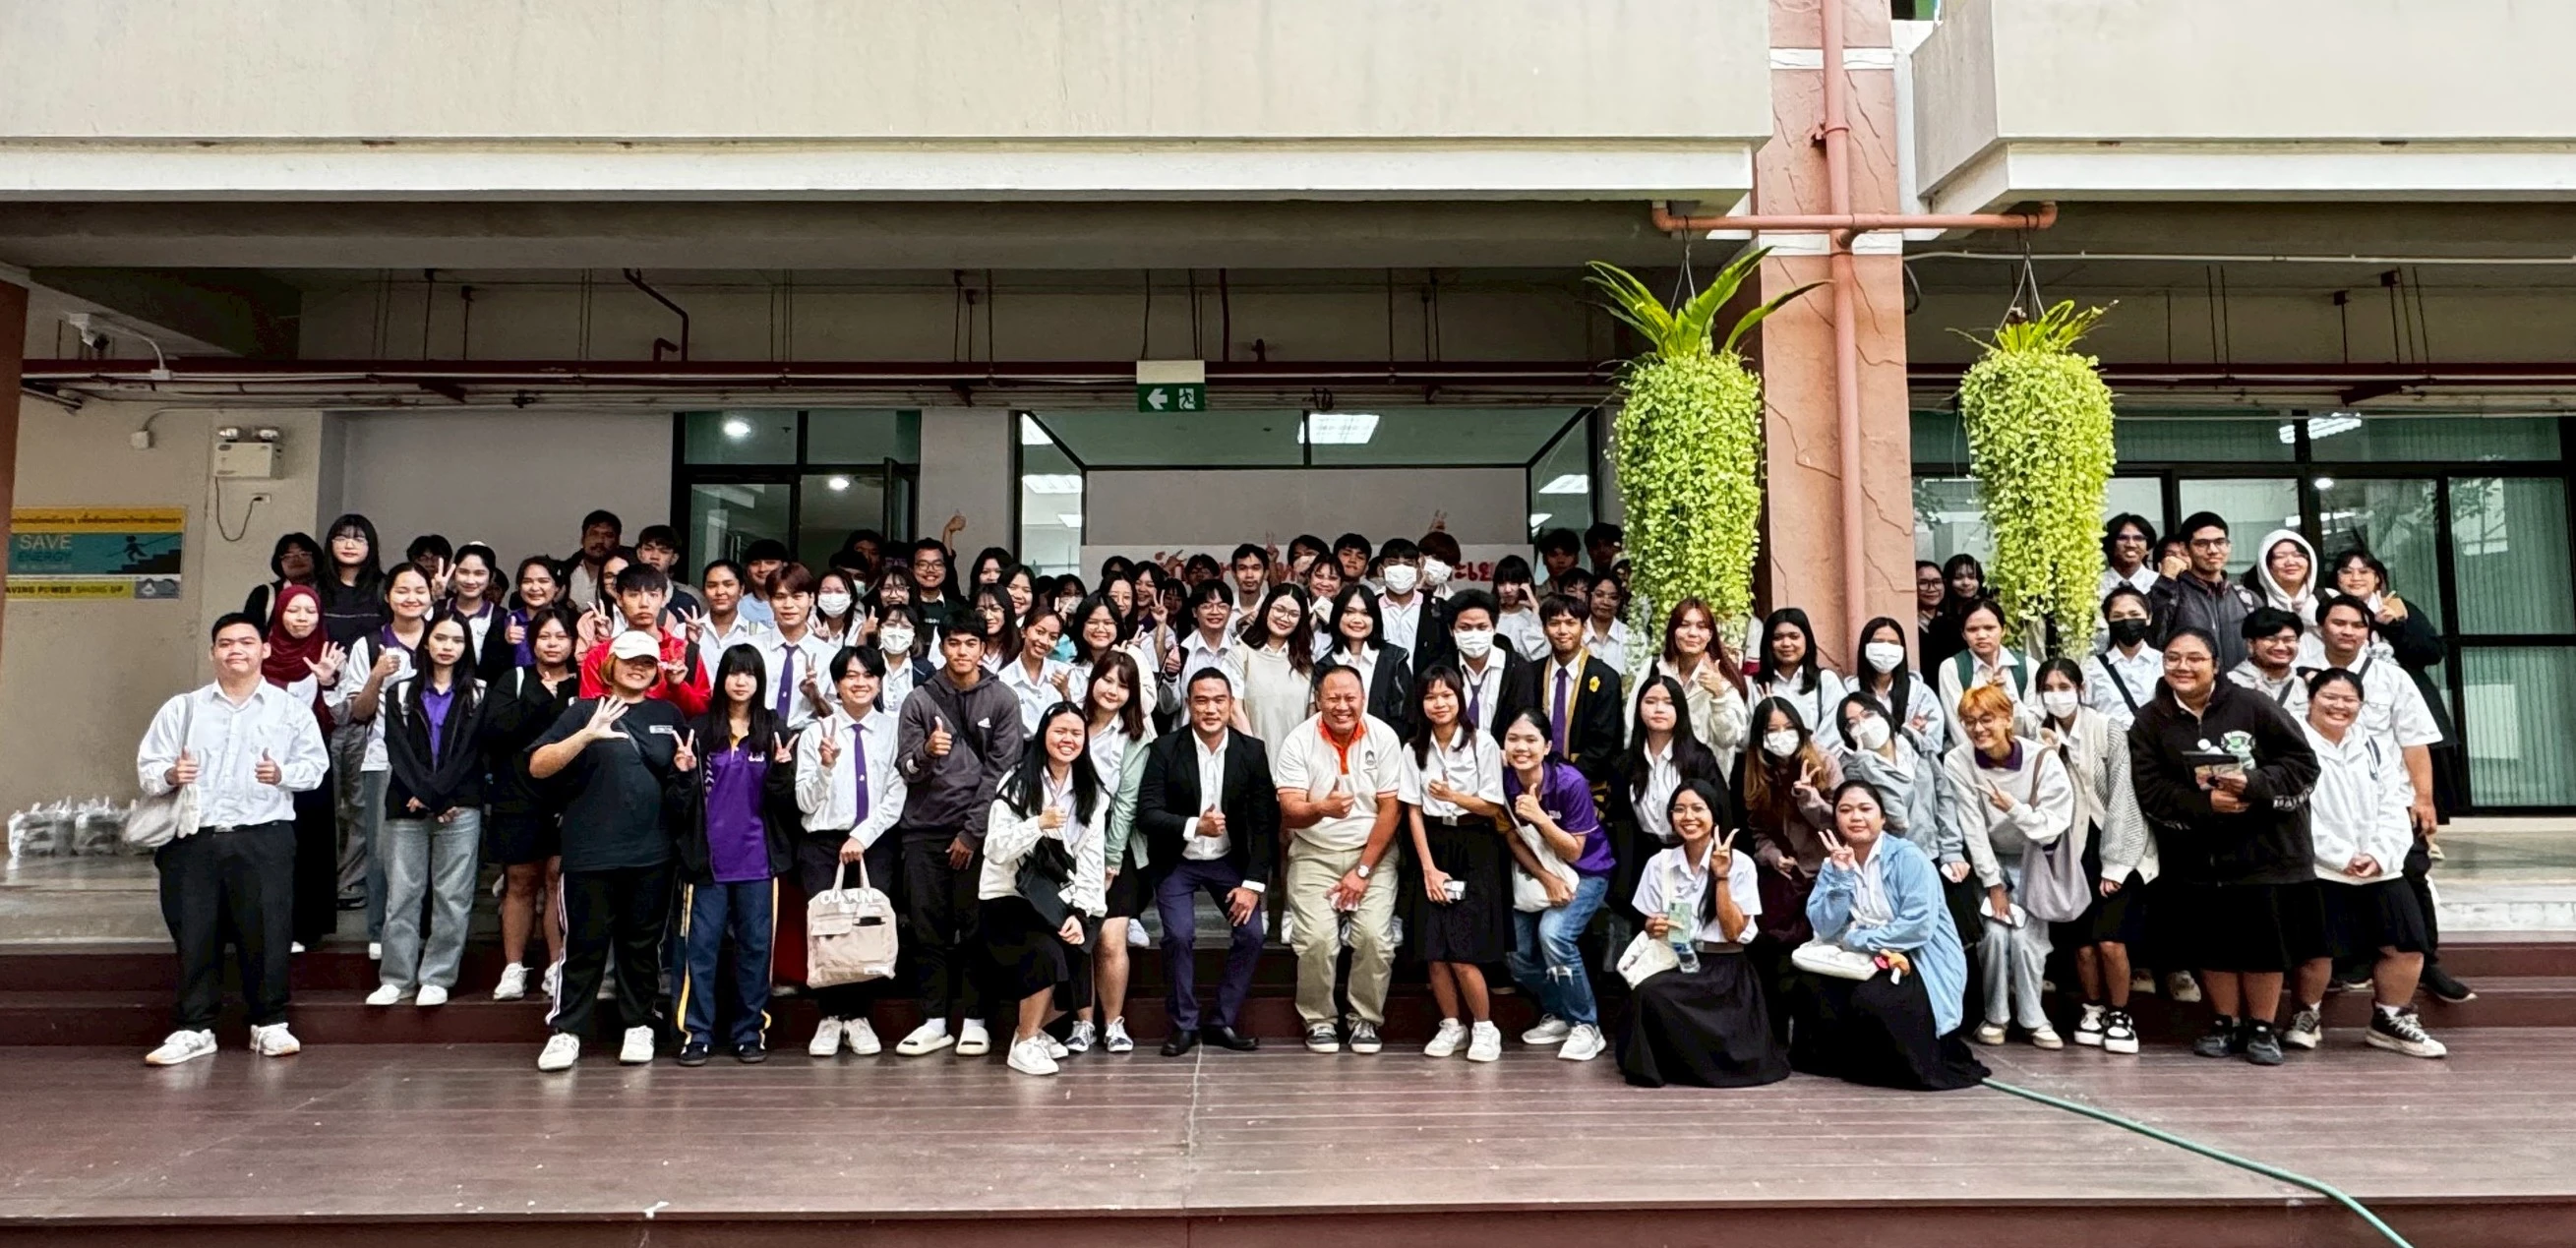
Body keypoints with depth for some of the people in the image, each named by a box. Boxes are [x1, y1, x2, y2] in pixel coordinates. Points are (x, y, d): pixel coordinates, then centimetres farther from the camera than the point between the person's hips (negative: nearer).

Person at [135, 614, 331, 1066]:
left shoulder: (291, 709, 10)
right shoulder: (182, 708, 14)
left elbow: (315, 765, 4)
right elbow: (146, 766, 8)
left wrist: (283, 774, -15)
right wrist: (169, 776, -13)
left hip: (264, 840, -2)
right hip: (192, 840, 2)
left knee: (266, 932, -1)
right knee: (194, 936, 4)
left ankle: (269, 1024, 10)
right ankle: (194, 1029, 15)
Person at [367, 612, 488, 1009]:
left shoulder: (478, 696, 10)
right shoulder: (401, 694, 13)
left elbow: (470, 752, 0)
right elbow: (398, 752, 2)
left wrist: (436, 795, -10)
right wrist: (421, 795, -10)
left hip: (459, 810, -1)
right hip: (407, 809, 1)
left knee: (452, 898, -1)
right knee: (401, 896, 2)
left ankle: (437, 978, 5)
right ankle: (396, 978, 9)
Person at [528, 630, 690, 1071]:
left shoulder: (669, 715, 11)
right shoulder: (584, 711, 1)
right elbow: (537, 767, -9)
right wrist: (586, 735, -24)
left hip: (651, 853, 3)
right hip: (590, 853, -2)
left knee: (642, 944, 10)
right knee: (584, 943, 2)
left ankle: (638, 1026, 21)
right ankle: (566, 1031, 14)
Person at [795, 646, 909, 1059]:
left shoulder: (893, 730, 3)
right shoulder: (816, 732, 5)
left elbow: (896, 796, 1)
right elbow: (805, 802, 2)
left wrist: (862, 837, -7)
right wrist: (826, 766, -14)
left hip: (876, 843, 0)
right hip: (823, 843, 0)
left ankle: (858, 1017, 5)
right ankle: (830, 1017, 6)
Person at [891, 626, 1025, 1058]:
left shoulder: (1002, 701, 2)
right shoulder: (919, 700, 7)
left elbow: (1001, 772, -2)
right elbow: (905, 770, 3)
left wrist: (973, 832, -7)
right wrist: (925, 752, -20)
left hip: (978, 830, -2)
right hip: (925, 829, 2)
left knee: (976, 927, -1)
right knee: (927, 928, 3)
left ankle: (974, 1019, 7)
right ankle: (934, 1020, 10)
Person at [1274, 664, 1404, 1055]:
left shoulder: (1383, 736, -6)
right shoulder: (1298, 741, -9)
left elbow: (1391, 808, -6)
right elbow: (1289, 813, -14)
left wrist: (1363, 869, -10)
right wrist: (1322, 809, -37)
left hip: (1373, 852, 1)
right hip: (1314, 855, 0)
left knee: (1375, 937, -18)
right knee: (1316, 939, -19)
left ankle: (1366, 1020, 5)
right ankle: (1319, 1020, 5)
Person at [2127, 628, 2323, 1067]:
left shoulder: (2251, 706, -5)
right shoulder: (2152, 721, 0)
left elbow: (2303, 763, -4)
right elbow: (2151, 791, -6)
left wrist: (2255, 784, -19)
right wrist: (2205, 804, -19)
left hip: (2265, 846, -1)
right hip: (2198, 854, 1)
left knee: (2265, 936, 6)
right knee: (2212, 940, 7)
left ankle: (2262, 1027, 21)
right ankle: (2226, 1023, 24)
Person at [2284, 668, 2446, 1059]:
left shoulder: (2376, 748, 16)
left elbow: (2393, 810, 8)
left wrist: (2378, 855, -8)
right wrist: (2342, 857, -15)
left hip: (2380, 870, 6)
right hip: (2319, 871, -6)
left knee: (2407, 945, 3)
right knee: (2318, 948, -9)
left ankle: (2390, 1020, 22)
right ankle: (2307, 1016, 14)